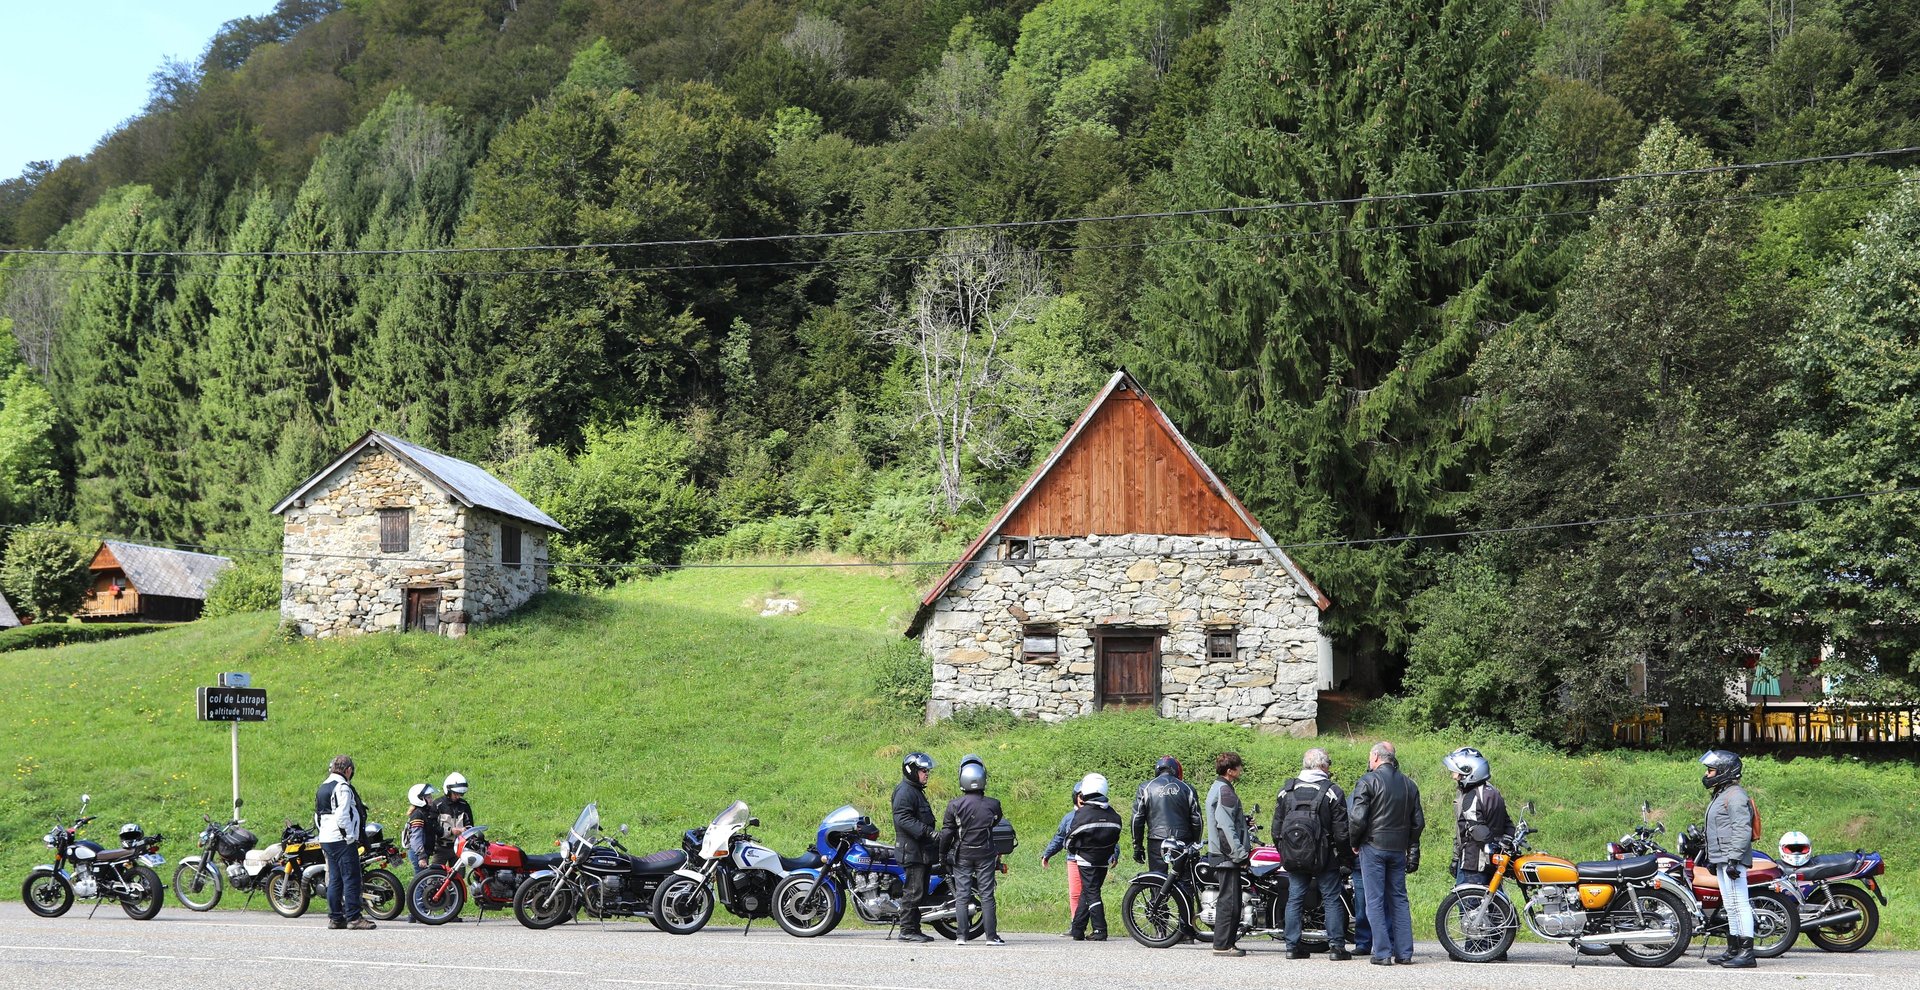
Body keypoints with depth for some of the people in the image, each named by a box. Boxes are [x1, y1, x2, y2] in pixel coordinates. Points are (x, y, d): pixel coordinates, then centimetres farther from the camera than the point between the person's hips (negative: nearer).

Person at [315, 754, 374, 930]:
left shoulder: (323, 787, 17)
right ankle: (353, 918, -10)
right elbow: (342, 816, -20)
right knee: (351, 879, -8)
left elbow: (317, 817, 20)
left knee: (334, 880, 12)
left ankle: (334, 917, 13)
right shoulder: (342, 787, -12)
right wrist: (350, 837, -15)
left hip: (326, 840, 9)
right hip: (342, 841, -9)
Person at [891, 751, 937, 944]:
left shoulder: (917, 791, 22)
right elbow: (903, 818, -23)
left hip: (922, 851, 10)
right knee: (913, 891, -10)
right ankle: (907, 930, -8)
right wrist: (926, 831, -28)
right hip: (911, 850, -10)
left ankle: (915, 929, 14)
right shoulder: (905, 791, -11)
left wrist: (932, 835, 21)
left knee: (920, 892, 10)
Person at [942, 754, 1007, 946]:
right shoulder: (993, 805, -5)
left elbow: (946, 832, -4)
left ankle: (962, 936, 0)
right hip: (986, 854, 0)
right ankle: (991, 935, 2)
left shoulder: (954, 805, -8)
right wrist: (999, 854, 18)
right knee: (987, 895, 3)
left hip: (962, 854, 0)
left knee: (961, 895, 3)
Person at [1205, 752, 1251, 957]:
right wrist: (1240, 854, -19)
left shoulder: (1218, 788, 19)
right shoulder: (1225, 792, -14)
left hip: (1224, 854, 11)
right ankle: (1222, 944, -8)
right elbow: (1226, 827, -20)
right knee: (1229, 900, -9)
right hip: (1227, 855, -11)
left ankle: (1228, 942, 16)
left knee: (1230, 900, 13)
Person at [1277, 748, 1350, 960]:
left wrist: (1283, 851, 18)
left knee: (1294, 899, 9)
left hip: (1293, 857, 4)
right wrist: (1344, 854, 5)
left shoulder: (1287, 790, 6)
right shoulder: (1332, 791, -8)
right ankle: (1336, 946, 1)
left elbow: (1277, 826, 9)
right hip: (1324, 857, -4)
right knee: (1332, 899, 3)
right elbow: (1341, 831, -8)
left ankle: (1292, 945, 9)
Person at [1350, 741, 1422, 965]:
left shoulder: (1368, 782, -9)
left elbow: (1358, 818, -14)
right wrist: (1411, 847, 20)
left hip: (1373, 846, -5)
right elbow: (1418, 821, 13)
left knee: (1375, 900, -2)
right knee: (1399, 898, 11)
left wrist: (1355, 843, 1)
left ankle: (1383, 953, -5)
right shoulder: (1409, 784, 10)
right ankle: (1404, 952, 10)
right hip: (1399, 849, 5)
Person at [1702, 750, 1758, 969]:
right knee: (1731, 907, 13)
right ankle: (1733, 950, 17)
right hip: (1722, 860, 11)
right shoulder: (1722, 795, 21)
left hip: (1733, 860, -11)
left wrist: (1733, 859, -26)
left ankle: (1746, 953, -14)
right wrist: (1712, 859, 28)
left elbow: (1742, 830, -21)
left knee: (1739, 905, -12)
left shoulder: (1735, 796, -12)